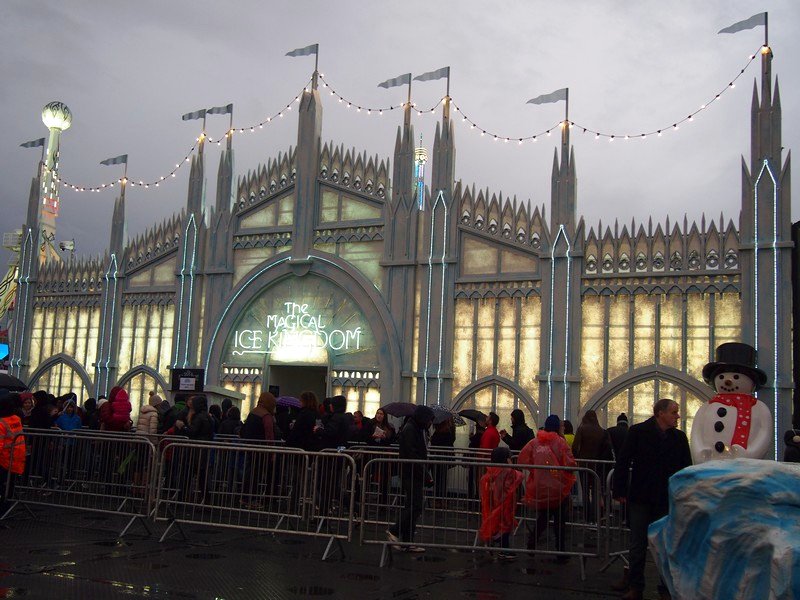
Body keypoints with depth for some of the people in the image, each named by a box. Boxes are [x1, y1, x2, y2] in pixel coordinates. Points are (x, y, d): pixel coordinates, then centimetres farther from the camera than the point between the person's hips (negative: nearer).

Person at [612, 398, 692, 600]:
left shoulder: (679, 437, 2)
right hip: (640, 499, -2)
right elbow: (623, 462, -5)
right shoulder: (638, 431, -6)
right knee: (638, 546, 7)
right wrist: (620, 491, -7)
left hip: (668, 500, 2)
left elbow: (686, 468, 7)